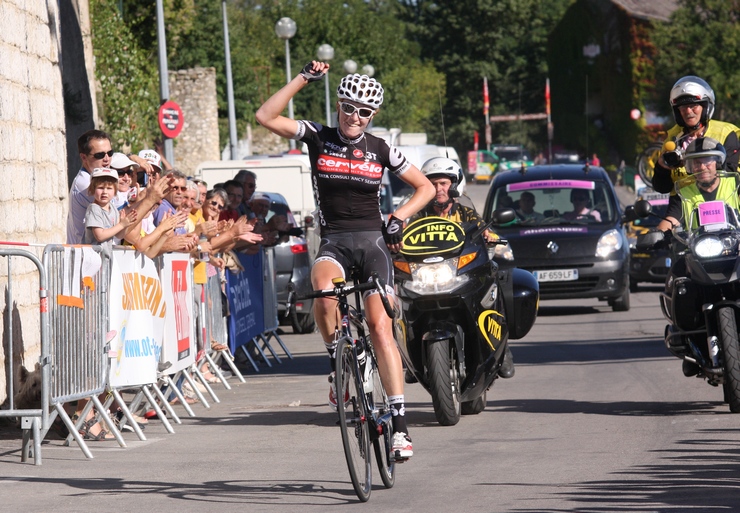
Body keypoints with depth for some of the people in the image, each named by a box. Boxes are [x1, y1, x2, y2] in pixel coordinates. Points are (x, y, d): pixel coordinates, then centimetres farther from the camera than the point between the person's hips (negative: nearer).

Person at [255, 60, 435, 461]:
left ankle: (399, 424, -12)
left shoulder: (380, 150, 6)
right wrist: (303, 79, -11)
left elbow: (425, 188, 15)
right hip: (333, 242, -1)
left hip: (372, 241, 1)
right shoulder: (318, 138, 3)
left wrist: (398, 219, -1)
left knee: (381, 327, -13)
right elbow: (265, 117, -8)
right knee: (325, 292, -35)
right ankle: (337, 363, -8)